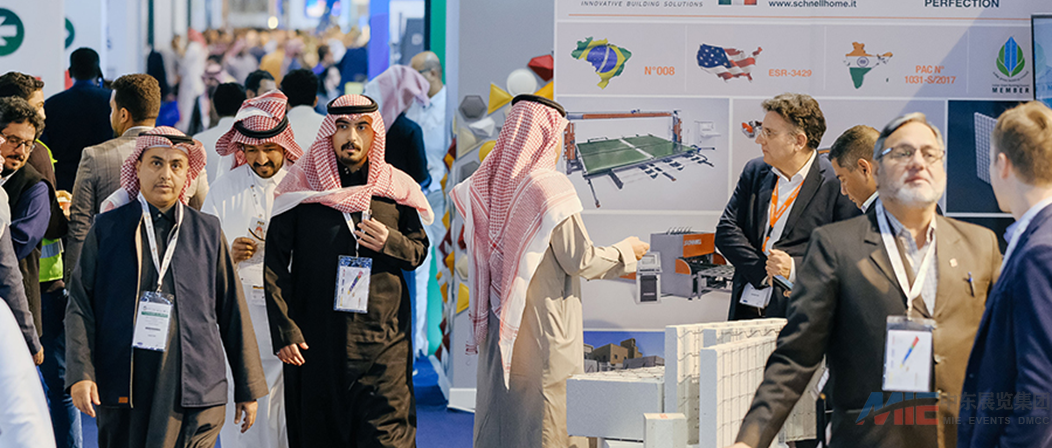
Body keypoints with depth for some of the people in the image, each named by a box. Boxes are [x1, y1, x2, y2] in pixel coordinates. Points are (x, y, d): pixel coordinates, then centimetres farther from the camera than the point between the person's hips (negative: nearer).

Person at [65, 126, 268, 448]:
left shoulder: (208, 231, 12)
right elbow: (80, 305, 5)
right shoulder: (107, 228, 9)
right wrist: (80, 374, -9)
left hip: (194, 391, 0)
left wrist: (248, 388, 12)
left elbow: (232, 312, 14)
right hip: (123, 391, 0)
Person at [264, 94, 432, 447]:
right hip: (316, 337, 0)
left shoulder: (395, 190, 7)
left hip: (383, 337, 1)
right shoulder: (302, 187, 1)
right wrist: (284, 330, -7)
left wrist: (389, 243, -7)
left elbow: (419, 249, 17)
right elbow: (275, 265, 1)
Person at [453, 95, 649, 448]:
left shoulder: (489, 186, 6)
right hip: (544, 330, -7)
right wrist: (625, 252, 2)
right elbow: (579, 260, -12)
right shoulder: (549, 187, -14)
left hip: (497, 325, 7)